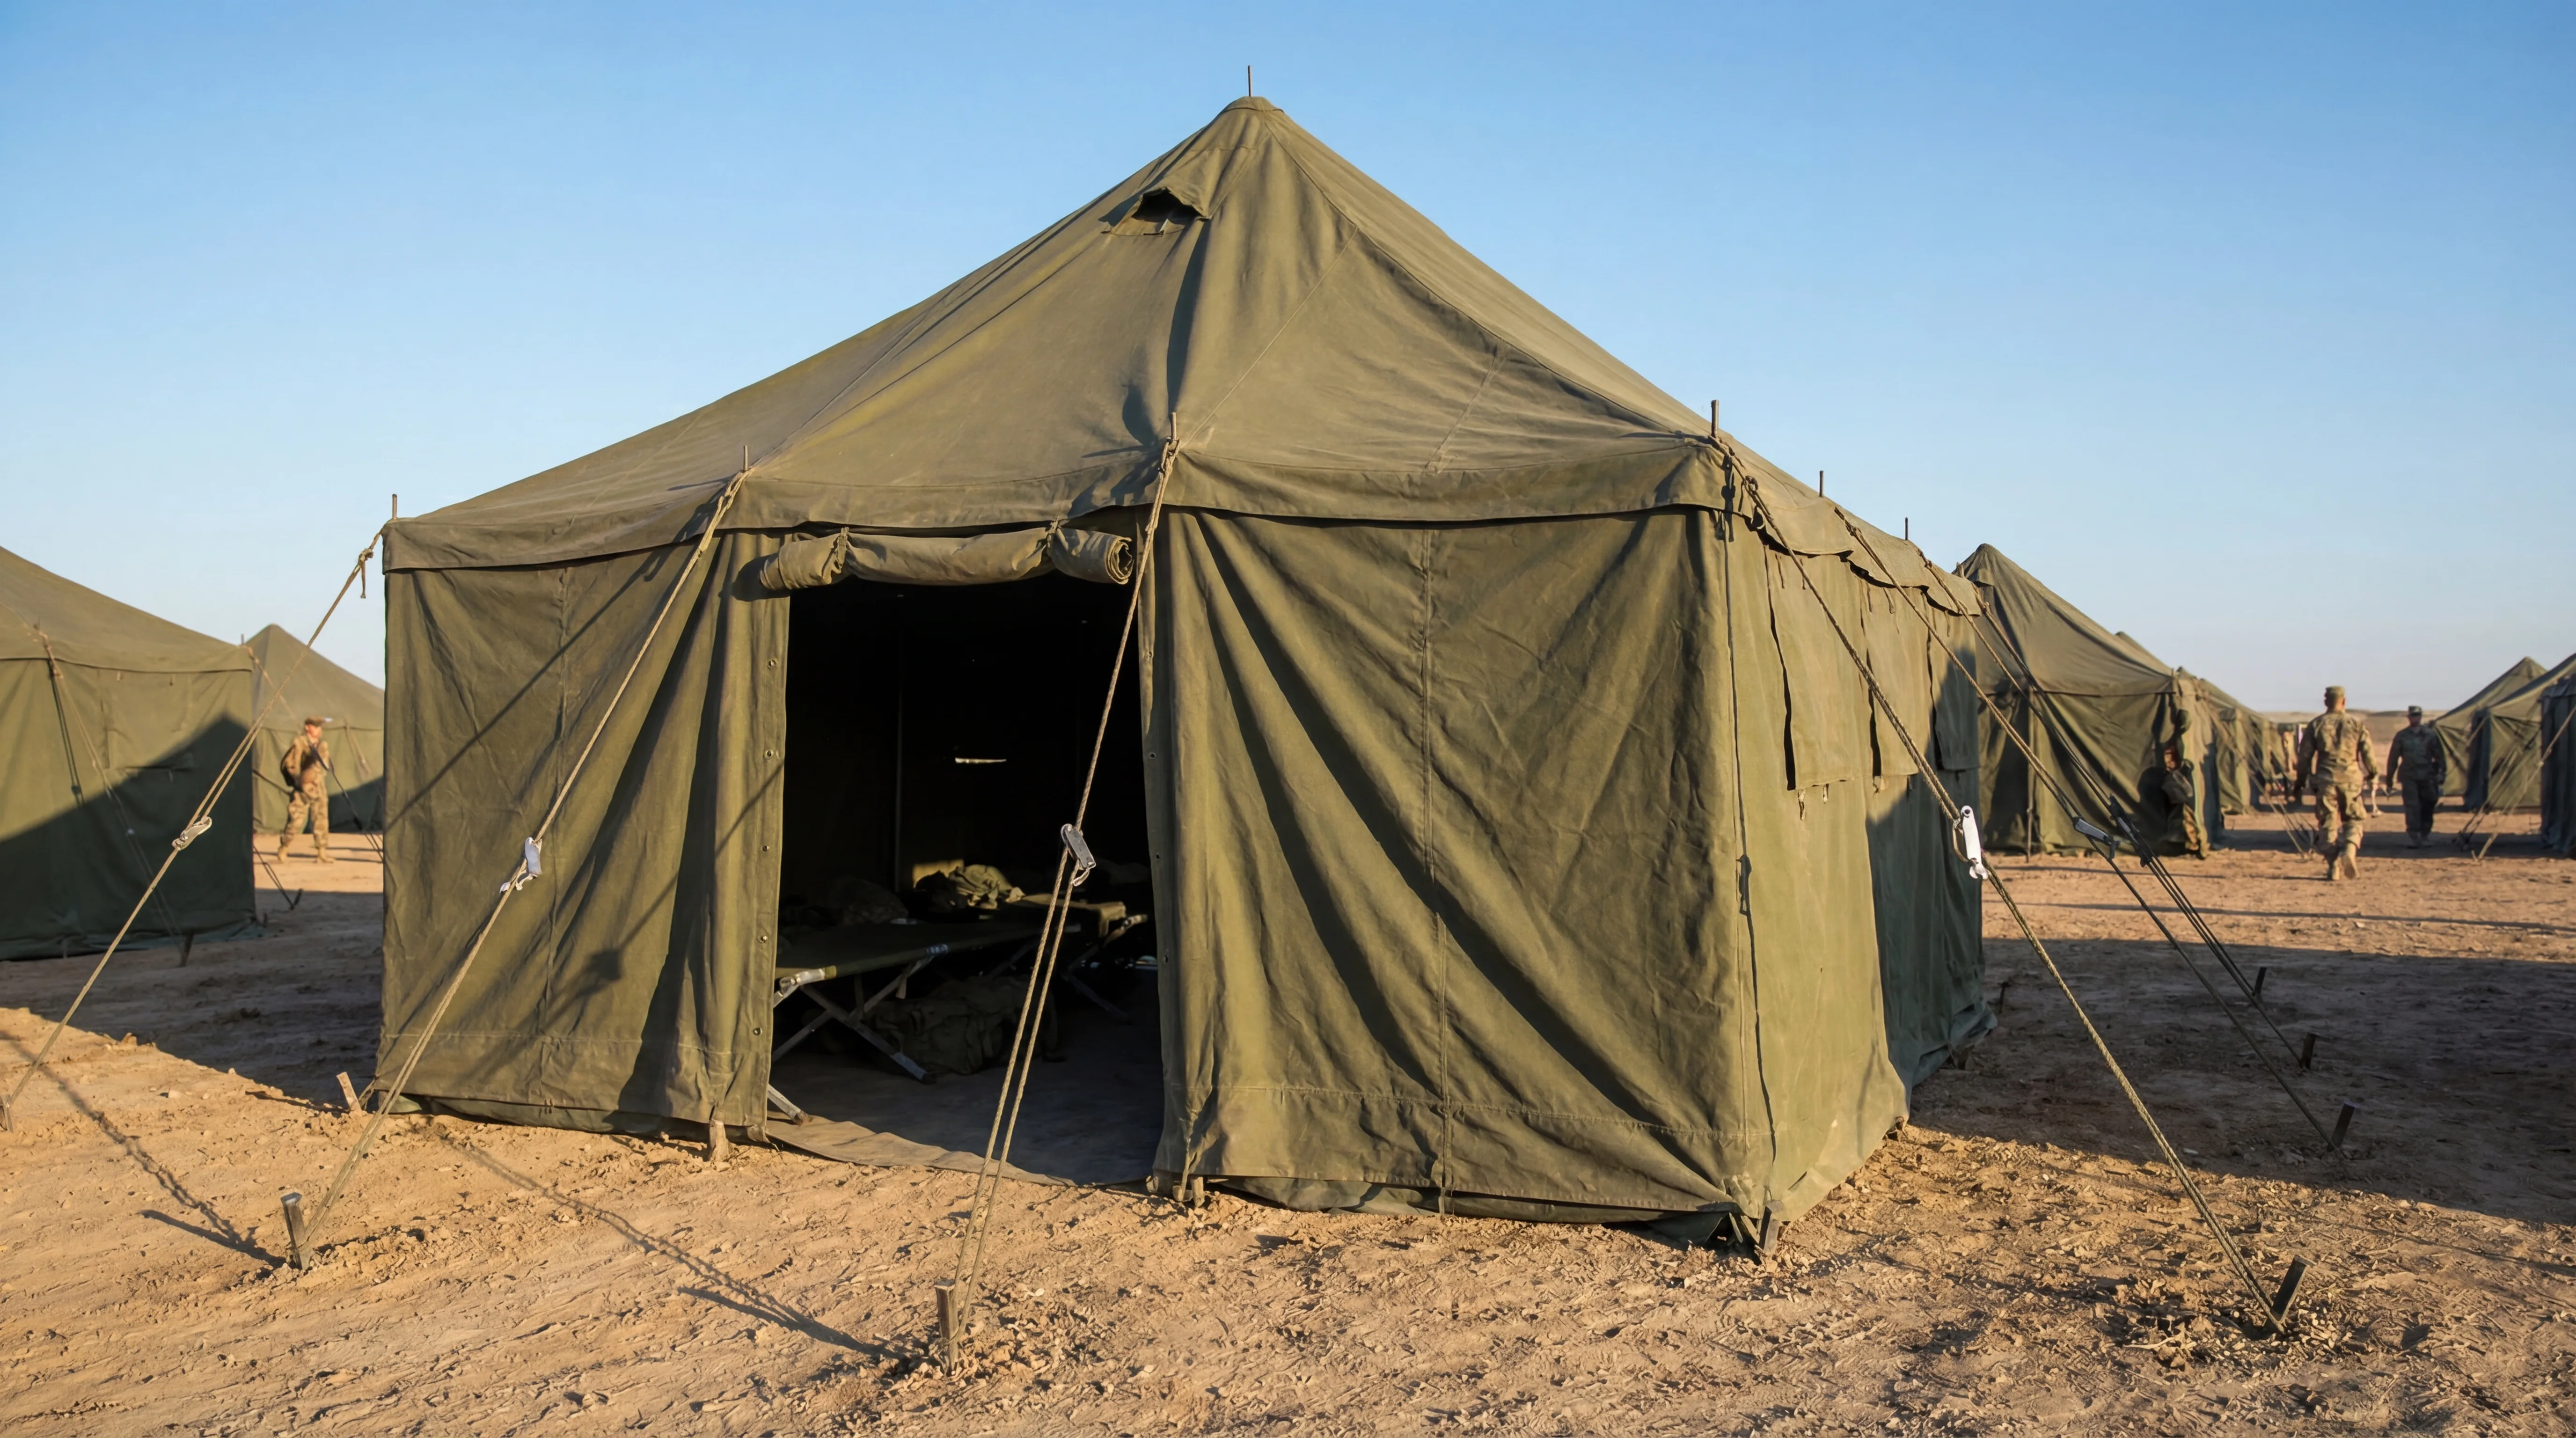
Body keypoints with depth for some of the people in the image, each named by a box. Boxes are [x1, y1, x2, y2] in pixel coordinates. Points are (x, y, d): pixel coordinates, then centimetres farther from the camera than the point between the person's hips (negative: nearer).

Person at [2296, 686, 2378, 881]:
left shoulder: (2316, 725, 3)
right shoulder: (2356, 723, 2)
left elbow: (2305, 755, 5)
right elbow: (2368, 753, 1)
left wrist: (2301, 780, 15)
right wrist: (2374, 775, 17)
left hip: (2325, 779, 0)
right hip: (2351, 779, 0)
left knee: (2327, 825, 5)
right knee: (2353, 821, 11)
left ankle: (2334, 868, 2)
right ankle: (2350, 850, -17)